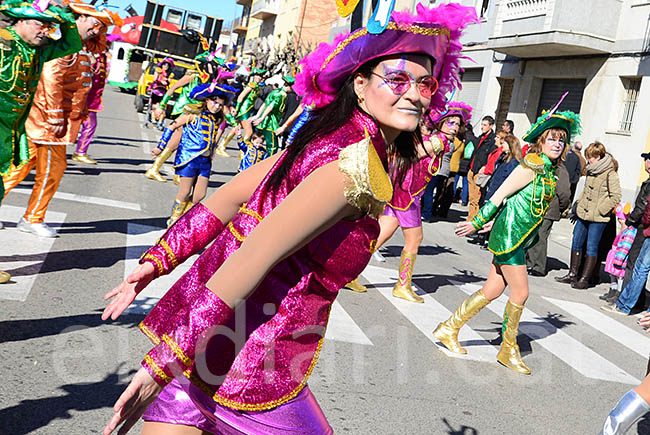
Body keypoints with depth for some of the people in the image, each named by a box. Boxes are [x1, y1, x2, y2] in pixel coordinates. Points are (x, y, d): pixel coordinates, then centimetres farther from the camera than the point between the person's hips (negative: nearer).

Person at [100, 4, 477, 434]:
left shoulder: (319, 141, 9)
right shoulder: (362, 162, -18)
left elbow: (228, 196, 12)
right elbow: (257, 251, -27)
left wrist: (156, 261, 17)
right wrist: (163, 363, -27)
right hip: (245, 376, -8)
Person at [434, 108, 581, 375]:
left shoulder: (551, 172, 13)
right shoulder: (533, 166, -14)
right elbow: (500, 195, -14)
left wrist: (495, 222, 20)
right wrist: (477, 223, -11)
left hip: (519, 238, 9)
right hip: (509, 234, -9)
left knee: (492, 291, 9)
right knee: (520, 293, -3)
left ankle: (449, 329, 21)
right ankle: (509, 350, 13)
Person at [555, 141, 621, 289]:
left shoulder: (610, 174, -13)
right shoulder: (591, 170, 11)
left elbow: (616, 196, -15)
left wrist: (599, 210, -15)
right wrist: (578, 206, 15)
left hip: (598, 219, -8)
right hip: (583, 215, 8)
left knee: (591, 247, -2)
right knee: (576, 243, 10)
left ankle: (584, 279, 4)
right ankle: (572, 274, 20)